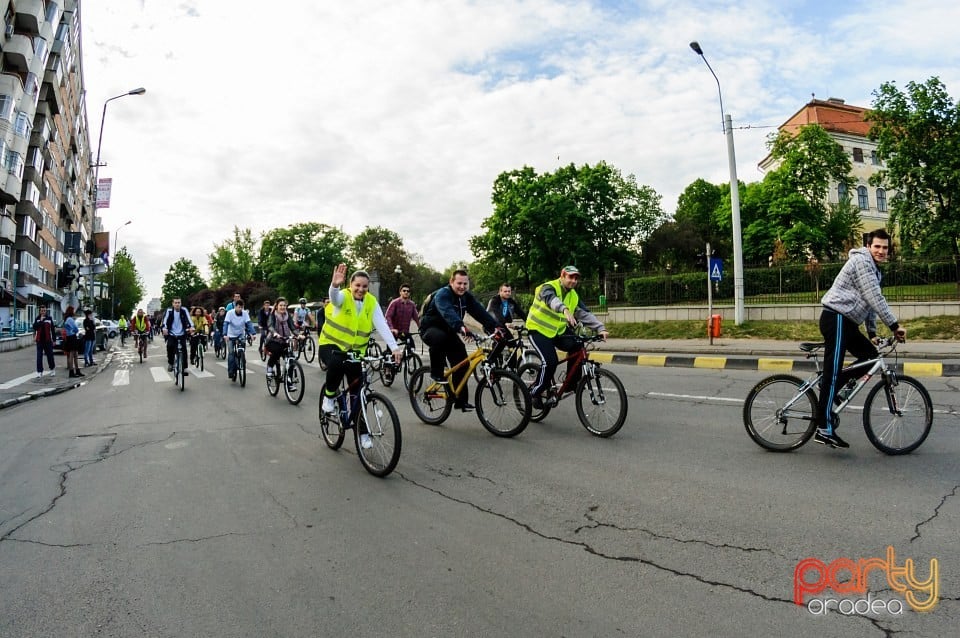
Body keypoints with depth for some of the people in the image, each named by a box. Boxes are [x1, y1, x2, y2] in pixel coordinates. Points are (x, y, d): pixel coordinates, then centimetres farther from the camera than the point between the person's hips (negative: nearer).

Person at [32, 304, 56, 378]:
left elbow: (52, 329, 5)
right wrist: (41, 320, -19)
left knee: (50, 355, 6)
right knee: (39, 357, 1)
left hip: (47, 340, -1)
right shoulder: (37, 319, 4)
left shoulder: (49, 318, 3)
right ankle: (39, 372, 5)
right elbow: (35, 327, -11)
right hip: (39, 341, 1)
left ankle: (52, 369, 23)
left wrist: (53, 339, 3)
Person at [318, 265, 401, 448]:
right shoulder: (343, 297, -16)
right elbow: (334, 297, -41)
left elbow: (382, 326, -17)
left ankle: (362, 432, 15)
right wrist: (335, 285, -66)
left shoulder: (372, 302, -7)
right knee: (337, 364, -37)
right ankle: (329, 396, -7)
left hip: (355, 351, 3)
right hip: (330, 345, -3)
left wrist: (394, 347, -30)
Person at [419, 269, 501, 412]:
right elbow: (448, 312, -44)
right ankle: (436, 373, -20)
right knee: (440, 338, -41)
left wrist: (494, 327, -30)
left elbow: (480, 312, -15)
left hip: (449, 331, 7)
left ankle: (461, 400, 5)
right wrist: (460, 327, -61)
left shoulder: (467, 297, -2)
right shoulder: (442, 294, -24)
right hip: (430, 328, -7)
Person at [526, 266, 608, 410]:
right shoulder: (548, 287, -16)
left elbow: (585, 314, -2)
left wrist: (600, 328, -18)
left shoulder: (574, 296, 5)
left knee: (577, 346, -18)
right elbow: (551, 299, -40)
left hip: (558, 331, 6)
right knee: (550, 362, -23)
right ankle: (535, 393, -4)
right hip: (539, 330, -6)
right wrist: (565, 310, -61)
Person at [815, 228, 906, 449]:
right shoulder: (862, 261, -10)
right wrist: (894, 325, -15)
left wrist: (872, 332, 17)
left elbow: (869, 303, 23)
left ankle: (829, 389, 13)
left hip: (846, 322, 10)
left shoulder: (874, 269, 22)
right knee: (833, 372, -10)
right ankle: (824, 430, -9)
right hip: (836, 319, -10)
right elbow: (874, 298, -17)